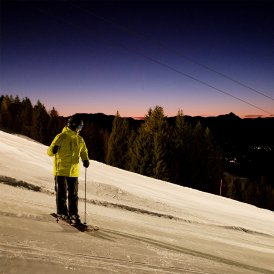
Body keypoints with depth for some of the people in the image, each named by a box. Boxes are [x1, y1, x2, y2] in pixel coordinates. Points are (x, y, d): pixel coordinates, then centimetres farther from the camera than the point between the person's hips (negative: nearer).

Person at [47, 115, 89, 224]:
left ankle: (73, 214, 20)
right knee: (62, 193, 3)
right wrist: (53, 150, -31)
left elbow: (83, 152, 18)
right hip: (61, 170, -5)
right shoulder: (61, 137, -7)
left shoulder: (80, 140, 8)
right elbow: (49, 152, -7)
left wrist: (86, 160, -3)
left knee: (73, 194, 10)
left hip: (73, 171, 5)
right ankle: (62, 212, 18)